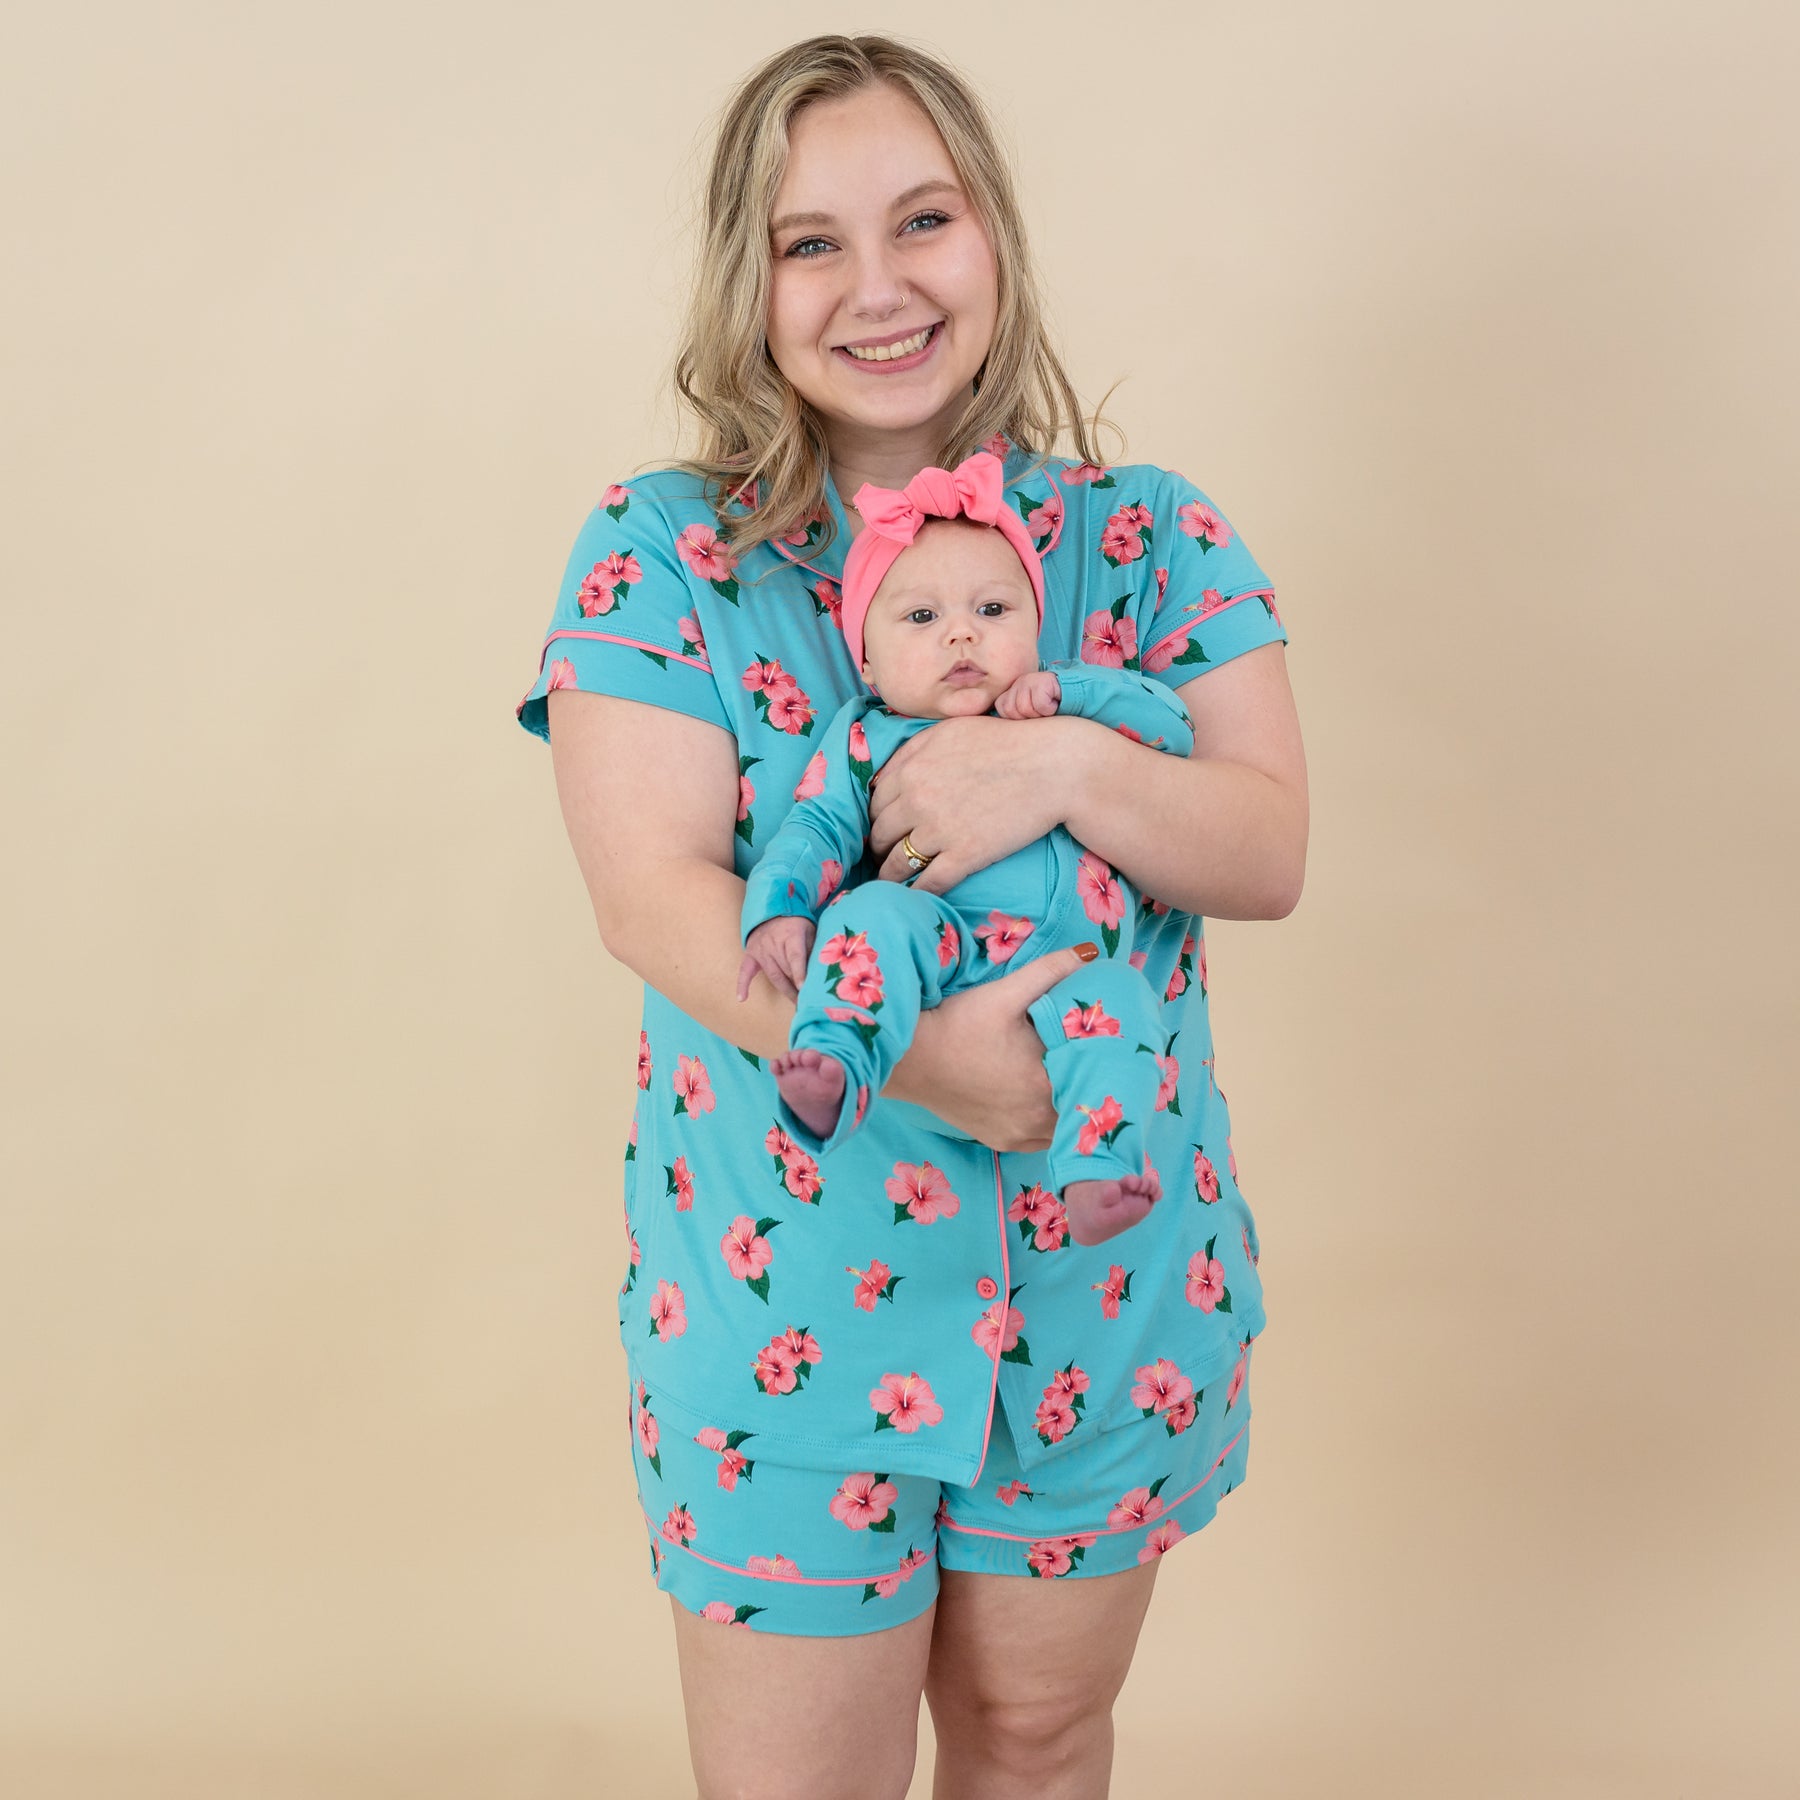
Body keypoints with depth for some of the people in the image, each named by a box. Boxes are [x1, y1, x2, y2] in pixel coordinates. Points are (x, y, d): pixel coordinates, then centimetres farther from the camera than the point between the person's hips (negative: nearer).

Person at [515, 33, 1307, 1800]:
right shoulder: (661, 551, -6)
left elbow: (1272, 855, -5)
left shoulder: (1151, 540, 0)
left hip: (1110, 1266, 2)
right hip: (787, 1281, -2)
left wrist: (1068, 764, -25)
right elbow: (651, 893, -15)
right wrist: (906, 1054, -29)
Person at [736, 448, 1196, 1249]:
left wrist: (1067, 689, -1)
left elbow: (1174, 725, 11)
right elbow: (818, 828, 8)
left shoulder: (1073, 711, 19)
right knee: (875, 911, -30)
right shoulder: (866, 735, 15)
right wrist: (777, 910, -11)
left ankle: (1096, 1174, -39)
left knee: (1114, 1001, -30)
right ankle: (831, 1077, -41)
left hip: (1069, 964, 1)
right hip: (939, 952, -1)